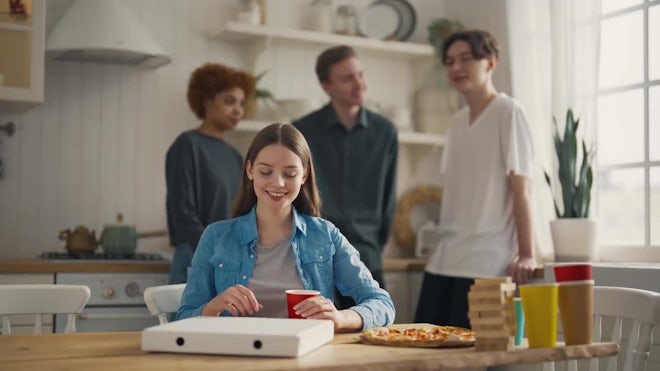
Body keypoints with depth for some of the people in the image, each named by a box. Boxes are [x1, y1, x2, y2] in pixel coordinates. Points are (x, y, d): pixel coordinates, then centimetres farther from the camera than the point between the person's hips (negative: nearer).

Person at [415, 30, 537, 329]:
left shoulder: (508, 112, -5)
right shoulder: (457, 122, 16)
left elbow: (521, 188, -10)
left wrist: (526, 254, -15)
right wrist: (446, 241, 13)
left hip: (487, 262, -7)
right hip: (444, 260, 7)